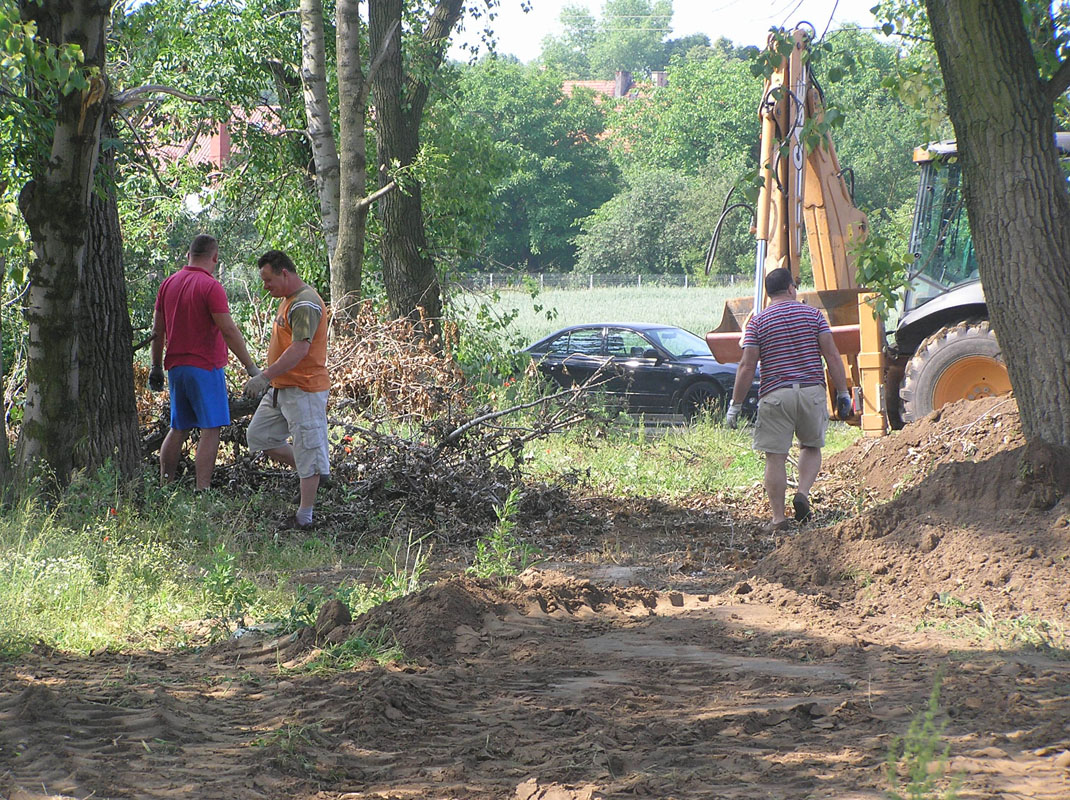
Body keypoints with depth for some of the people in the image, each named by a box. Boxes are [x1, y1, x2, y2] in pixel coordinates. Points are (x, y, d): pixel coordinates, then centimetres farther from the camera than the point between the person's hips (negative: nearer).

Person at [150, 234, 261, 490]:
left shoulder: (168, 284, 10)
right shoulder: (211, 286, -11)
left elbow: (158, 330, 14)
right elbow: (229, 330, -16)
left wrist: (157, 366, 22)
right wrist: (251, 367, -14)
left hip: (175, 366, 7)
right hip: (205, 367, -7)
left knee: (178, 429, 16)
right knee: (210, 430, -5)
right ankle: (202, 492, -12)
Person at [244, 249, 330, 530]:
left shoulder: (305, 304, -18)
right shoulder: (288, 300, 15)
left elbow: (300, 349, -27)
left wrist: (266, 376, -31)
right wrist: (269, 378, 23)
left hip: (304, 389, -11)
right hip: (282, 388, 11)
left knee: (306, 449, -4)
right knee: (258, 436, 14)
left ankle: (304, 516, 1)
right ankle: (316, 471, 23)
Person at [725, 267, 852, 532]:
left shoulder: (757, 322, 3)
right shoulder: (813, 315, 5)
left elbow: (747, 366, -3)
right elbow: (832, 356, 0)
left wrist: (735, 405, 1)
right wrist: (842, 392, 6)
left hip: (775, 395, -1)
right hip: (812, 391, 1)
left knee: (775, 457, 3)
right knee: (811, 447, 21)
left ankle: (778, 517, 1)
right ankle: (803, 493, -2)